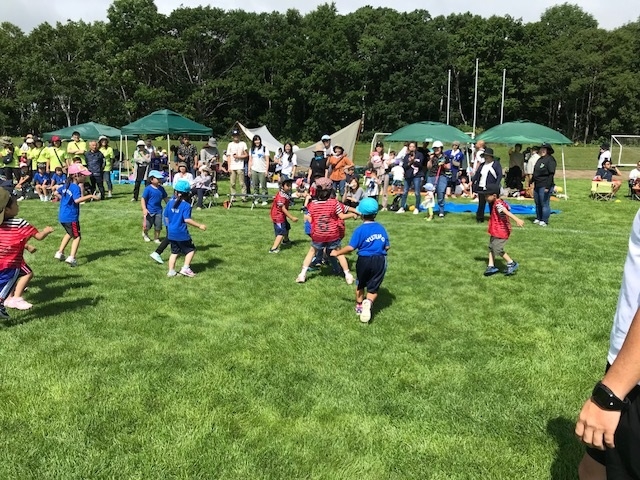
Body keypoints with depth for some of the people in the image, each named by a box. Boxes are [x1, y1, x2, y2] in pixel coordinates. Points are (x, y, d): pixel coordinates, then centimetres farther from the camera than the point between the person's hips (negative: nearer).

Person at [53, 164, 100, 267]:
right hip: (71, 217, -9)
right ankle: (71, 257, -13)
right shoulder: (76, 187, -18)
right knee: (77, 237, 0)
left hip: (62, 216, 9)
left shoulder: (66, 185, 10)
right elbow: (77, 200, -34)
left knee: (69, 233, 28)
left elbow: (56, 192, 23)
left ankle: (60, 253, 31)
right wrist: (90, 196, -32)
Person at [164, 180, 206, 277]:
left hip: (171, 233, 6)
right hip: (181, 233, -6)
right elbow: (187, 220, -23)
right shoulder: (186, 205, -15)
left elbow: (166, 216, 8)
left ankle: (171, 271, 17)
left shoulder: (170, 202, 3)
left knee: (174, 252, 17)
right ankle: (185, 268, 1)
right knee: (191, 249, 10)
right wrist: (199, 226, -16)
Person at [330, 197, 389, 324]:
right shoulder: (381, 228, 3)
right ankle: (368, 303, -20)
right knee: (373, 287, 9)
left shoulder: (360, 230, -10)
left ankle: (359, 306, 35)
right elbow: (387, 247, 7)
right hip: (380, 260, 2)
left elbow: (351, 247, -14)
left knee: (360, 284, 22)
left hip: (364, 260, -2)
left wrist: (337, 253, -1)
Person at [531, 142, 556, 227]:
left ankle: (544, 221, 2)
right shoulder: (540, 159, 16)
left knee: (544, 204, -4)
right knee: (537, 203, 15)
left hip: (544, 186, -9)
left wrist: (547, 187, -21)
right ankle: (538, 218, 26)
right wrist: (531, 182, 18)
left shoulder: (550, 160, -10)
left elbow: (551, 174, -16)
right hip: (537, 185, 9)